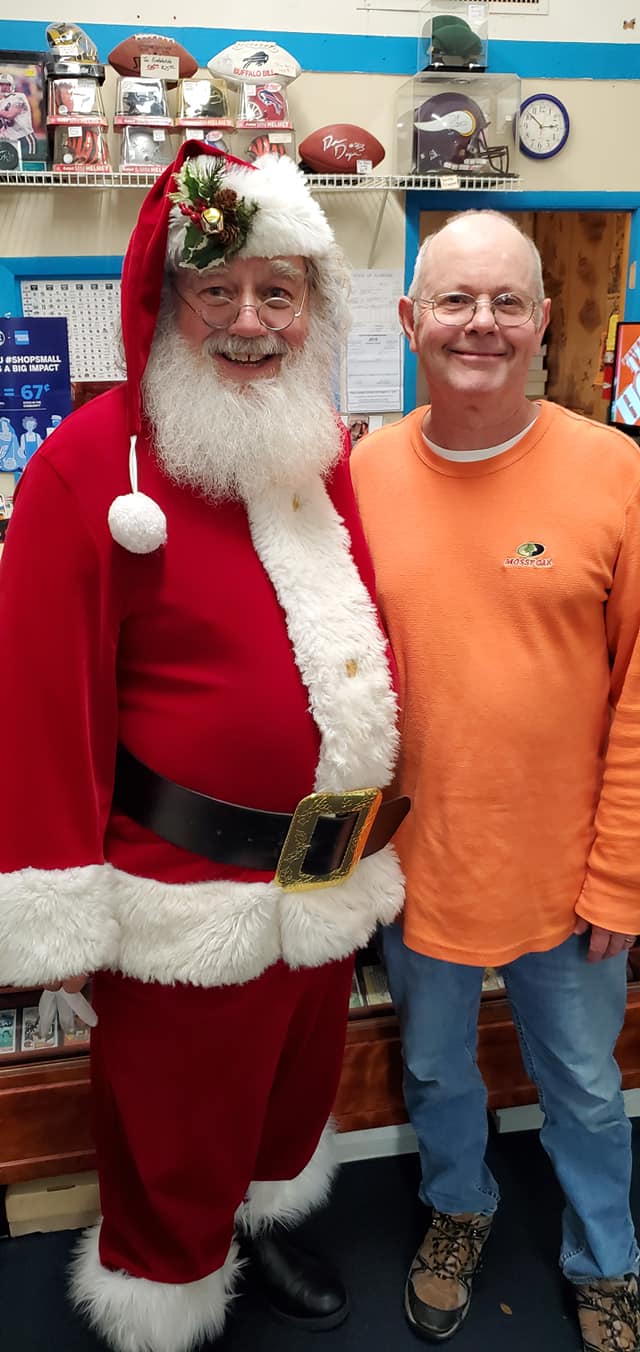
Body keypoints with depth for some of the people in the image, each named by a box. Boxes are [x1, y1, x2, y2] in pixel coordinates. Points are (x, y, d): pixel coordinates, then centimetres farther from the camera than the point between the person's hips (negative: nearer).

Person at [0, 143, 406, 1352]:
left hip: (329, 877, 7)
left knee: (299, 1080, 28)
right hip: (186, 894, -6)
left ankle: (267, 1220, 57)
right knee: (176, 1138, 14)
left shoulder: (320, 447, 5)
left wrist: (373, 823, 15)